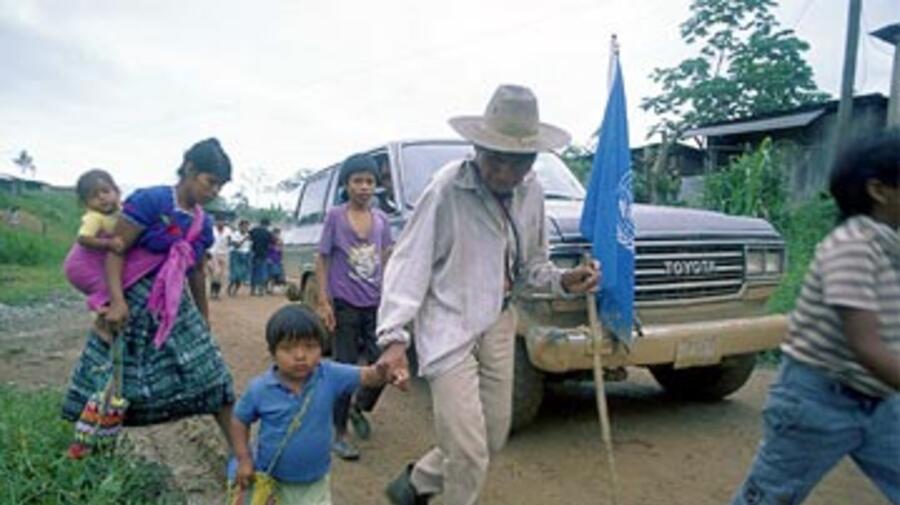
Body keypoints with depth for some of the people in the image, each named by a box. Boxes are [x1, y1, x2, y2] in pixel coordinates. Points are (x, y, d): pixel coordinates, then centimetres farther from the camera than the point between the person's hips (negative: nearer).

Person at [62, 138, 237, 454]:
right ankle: (85, 452, 25)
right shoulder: (149, 201, -12)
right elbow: (115, 251, -14)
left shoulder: (203, 223, 7)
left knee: (211, 375, 0)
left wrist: (204, 318, 22)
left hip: (176, 308, 5)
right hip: (133, 304, -5)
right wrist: (117, 301, -24)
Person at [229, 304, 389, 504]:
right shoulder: (260, 388, -17)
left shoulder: (330, 376, -18)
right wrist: (244, 459, -6)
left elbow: (366, 376, -25)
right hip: (270, 480, 0)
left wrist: (384, 370, -48)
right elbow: (240, 420, -1)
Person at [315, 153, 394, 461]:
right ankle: (339, 434, 14)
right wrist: (323, 302, -9)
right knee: (345, 368, 1)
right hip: (345, 305, -3)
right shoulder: (335, 217, -4)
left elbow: (385, 261, 12)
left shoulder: (381, 219, 6)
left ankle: (358, 407, 32)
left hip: (375, 305, 4)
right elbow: (322, 260, -2)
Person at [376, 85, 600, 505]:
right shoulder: (447, 189, -16)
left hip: (498, 325, 7)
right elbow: (409, 262, -17)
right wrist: (394, 335, -28)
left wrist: (562, 282, -8)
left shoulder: (531, 193, 1)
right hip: (449, 328, -6)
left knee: (493, 438, 15)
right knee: (469, 456, -6)